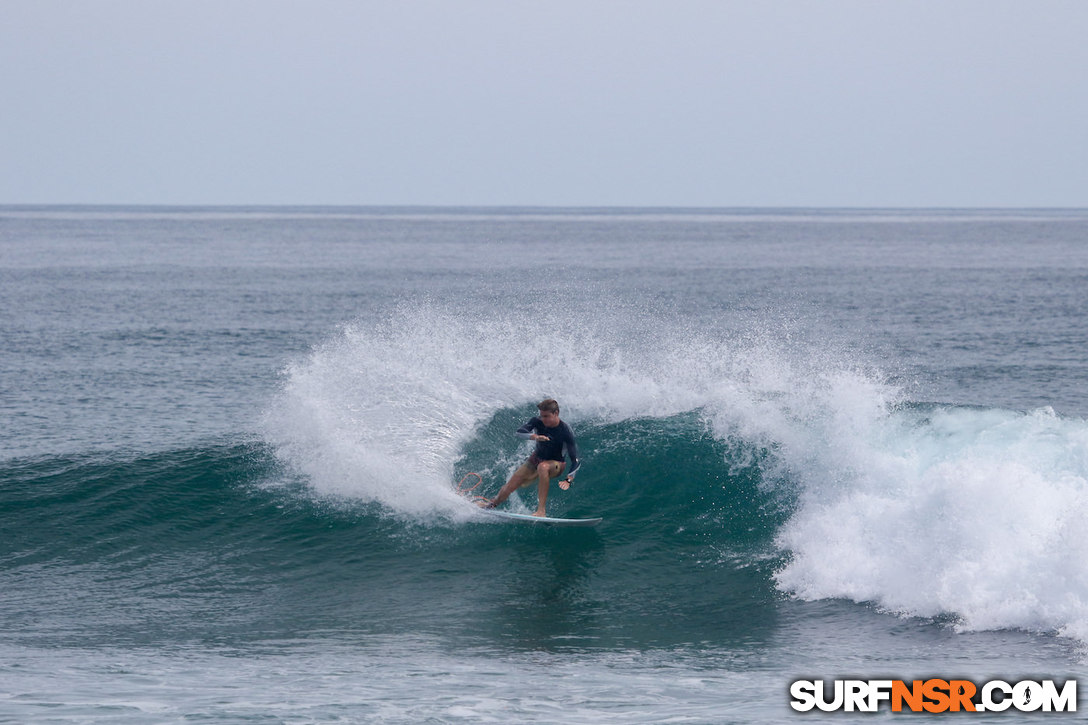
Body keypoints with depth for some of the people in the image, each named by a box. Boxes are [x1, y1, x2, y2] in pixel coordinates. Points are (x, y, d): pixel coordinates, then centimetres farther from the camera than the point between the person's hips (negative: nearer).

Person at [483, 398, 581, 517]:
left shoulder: (566, 432, -27)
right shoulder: (538, 422, -17)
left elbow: (575, 460, -28)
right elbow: (520, 432, -31)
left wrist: (568, 480, -43)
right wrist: (535, 437, -51)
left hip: (556, 465, -4)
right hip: (536, 461, 4)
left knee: (543, 467, -41)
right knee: (509, 488, 3)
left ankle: (541, 510, -42)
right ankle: (493, 504, 38)